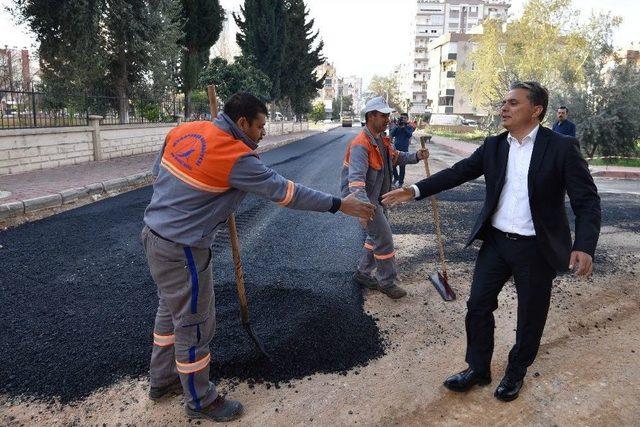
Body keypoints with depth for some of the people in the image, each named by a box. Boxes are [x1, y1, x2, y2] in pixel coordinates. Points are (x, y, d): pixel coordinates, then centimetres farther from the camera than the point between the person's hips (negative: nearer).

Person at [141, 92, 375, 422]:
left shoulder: (183, 130, 2)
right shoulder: (235, 157, -21)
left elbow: (159, 171, 13)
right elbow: (284, 192, -19)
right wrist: (339, 204, -12)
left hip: (154, 231, 9)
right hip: (182, 249, -9)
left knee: (170, 309, 26)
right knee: (194, 324, 8)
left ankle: (162, 380, 46)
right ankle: (200, 401, 28)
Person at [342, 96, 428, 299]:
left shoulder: (382, 140, 7)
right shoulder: (361, 145, -25)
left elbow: (397, 157, 21)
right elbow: (356, 179, -37)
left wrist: (416, 156, 1)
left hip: (376, 197, 10)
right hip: (364, 199, -10)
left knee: (377, 235, 18)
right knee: (384, 238, -5)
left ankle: (363, 273, 33)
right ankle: (387, 282, 11)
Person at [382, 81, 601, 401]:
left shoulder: (561, 147, -10)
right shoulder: (493, 146, 3)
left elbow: (586, 200, -12)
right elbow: (457, 172, 2)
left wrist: (584, 247, -25)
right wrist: (415, 191, -9)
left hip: (537, 248, -3)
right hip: (496, 242, 4)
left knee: (530, 316, 13)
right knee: (478, 306, 9)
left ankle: (515, 373, 37)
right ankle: (478, 369, 30)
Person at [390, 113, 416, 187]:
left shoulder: (409, 127, 3)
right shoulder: (396, 127, 6)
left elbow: (409, 135, -16)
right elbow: (391, 134, -7)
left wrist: (404, 126, -19)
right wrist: (397, 126, -14)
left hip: (404, 150, -2)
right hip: (395, 149, 2)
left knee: (402, 167, 1)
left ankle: (401, 182, 13)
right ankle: (396, 177, 28)